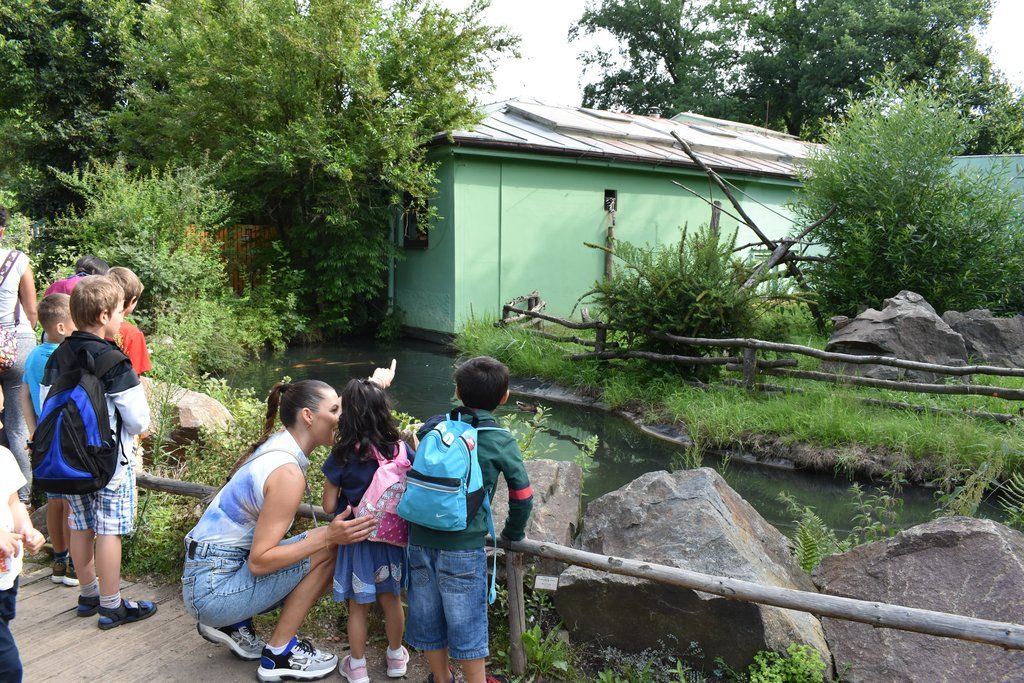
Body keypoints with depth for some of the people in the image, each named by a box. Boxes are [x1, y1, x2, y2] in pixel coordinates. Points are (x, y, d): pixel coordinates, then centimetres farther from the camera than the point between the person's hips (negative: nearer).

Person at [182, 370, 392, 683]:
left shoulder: (277, 443, 1)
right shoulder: (288, 474, -25)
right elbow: (259, 562, -25)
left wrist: (374, 385, 9)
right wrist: (328, 535, -30)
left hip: (206, 572, 9)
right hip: (213, 589, -9)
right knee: (327, 549, -14)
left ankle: (233, 625, 17)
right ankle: (279, 656, 0)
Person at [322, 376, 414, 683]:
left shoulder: (341, 456, -17)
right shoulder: (401, 449, -13)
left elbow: (329, 506, -11)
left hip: (357, 540, -2)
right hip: (393, 538, 2)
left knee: (358, 606, 16)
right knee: (392, 599, 21)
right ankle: (396, 657, 39)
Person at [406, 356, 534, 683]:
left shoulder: (433, 426, 3)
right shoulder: (502, 442, -6)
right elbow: (522, 497, -2)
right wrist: (513, 533, 18)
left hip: (419, 541, 4)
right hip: (463, 547, -4)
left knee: (428, 618, 19)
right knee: (467, 623, 12)